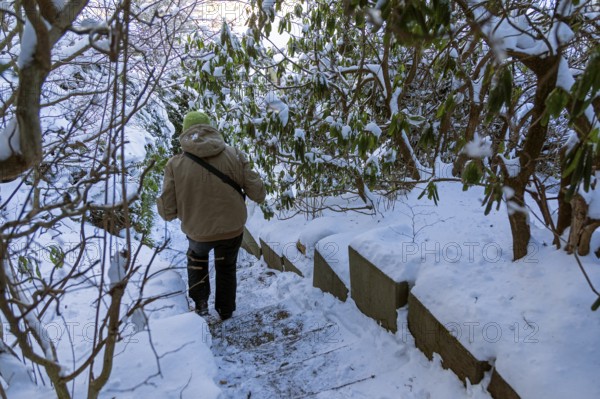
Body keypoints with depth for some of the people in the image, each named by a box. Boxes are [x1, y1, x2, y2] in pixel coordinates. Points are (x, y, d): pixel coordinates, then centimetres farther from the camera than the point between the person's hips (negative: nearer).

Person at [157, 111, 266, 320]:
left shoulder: (175, 165, -17)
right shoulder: (234, 156, -16)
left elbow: (168, 212, -14)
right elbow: (258, 194, -11)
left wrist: (160, 204, 9)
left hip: (198, 233, 0)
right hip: (233, 229, 1)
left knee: (196, 257, 35)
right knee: (226, 267, 29)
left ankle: (200, 302, 28)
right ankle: (226, 310, 45)